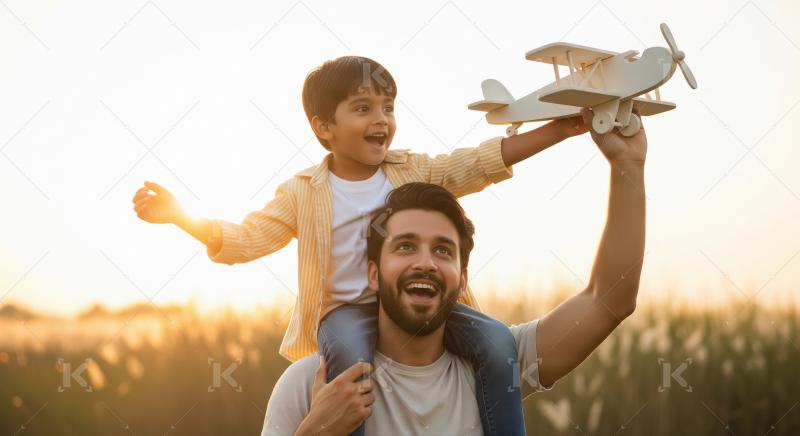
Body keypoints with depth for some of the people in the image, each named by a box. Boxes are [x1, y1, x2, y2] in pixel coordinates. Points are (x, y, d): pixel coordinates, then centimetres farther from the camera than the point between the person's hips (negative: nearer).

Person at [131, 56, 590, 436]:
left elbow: (482, 163, 2)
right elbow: (245, 240, 0)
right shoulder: (303, 192, 1)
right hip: (346, 309, -3)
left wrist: (561, 128, -6)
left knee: (498, 341, -21)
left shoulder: (414, 170, 6)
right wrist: (181, 217, -14)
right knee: (351, 356, -38)